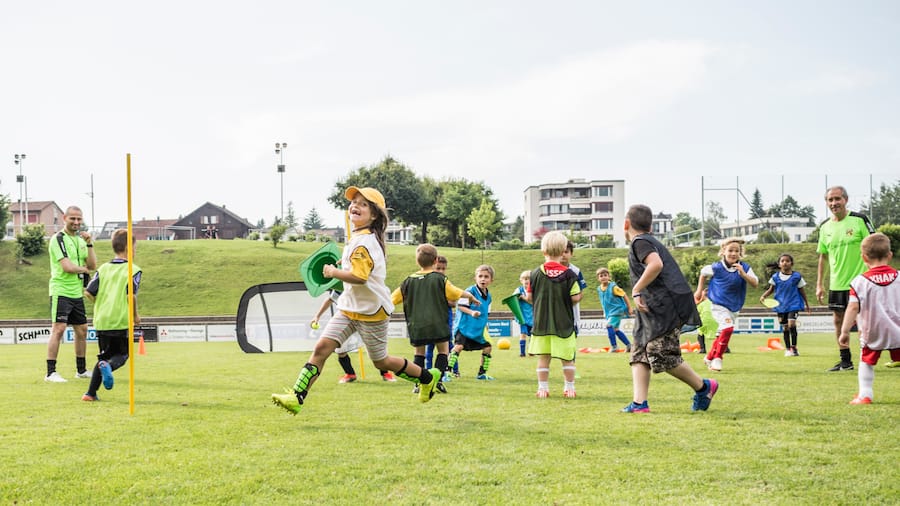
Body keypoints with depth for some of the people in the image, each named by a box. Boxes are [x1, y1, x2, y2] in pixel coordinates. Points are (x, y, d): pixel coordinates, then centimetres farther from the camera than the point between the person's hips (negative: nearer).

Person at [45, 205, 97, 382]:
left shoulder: (81, 239, 14)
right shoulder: (58, 239, -10)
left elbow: (93, 265, 8)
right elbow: (67, 266, -20)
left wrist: (89, 244, -2)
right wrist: (84, 269, -3)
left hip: (77, 293, 8)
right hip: (61, 291, -8)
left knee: (82, 330, 12)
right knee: (59, 329, -13)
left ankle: (81, 370, 24)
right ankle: (50, 372, -11)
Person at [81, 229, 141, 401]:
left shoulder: (103, 269, 9)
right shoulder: (133, 270, -5)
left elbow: (88, 292, 3)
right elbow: (131, 295, -16)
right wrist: (135, 315, 0)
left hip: (101, 320, 5)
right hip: (121, 321, -4)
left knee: (105, 354, 18)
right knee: (122, 354, 12)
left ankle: (91, 393, 8)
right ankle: (108, 366, -24)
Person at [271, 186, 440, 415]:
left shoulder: (364, 242, -21)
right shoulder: (356, 237, 9)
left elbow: (359, 277, -31)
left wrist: (333, 272, -19)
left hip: (371, 310, -8)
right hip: (349, 307, 8)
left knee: (381, 362, 7)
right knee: (322, 346, -8)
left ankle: (427, 377, 30)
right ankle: (297, 396, -12)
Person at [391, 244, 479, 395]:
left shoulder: (409, 280, 6)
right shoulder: (440, 279, -3)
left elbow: (393, 298, 10)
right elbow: (456, 293, 1)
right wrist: (471, 297, 19)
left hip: (416, 325, 3)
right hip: (437, 323, -3)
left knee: (419, 353, 15)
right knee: (443, 349, 11)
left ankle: (418, 384, 5)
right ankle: (438, 380, -2)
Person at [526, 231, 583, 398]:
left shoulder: (536, 273, -4)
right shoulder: (569, 274, -9)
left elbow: (529, 296, 0)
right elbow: (575, 298, -11)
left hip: (541, 323, 1)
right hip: (564, 323, -1)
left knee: (543, 357, 7)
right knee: (567, 357, 9)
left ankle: (543, 387, 9)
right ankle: (569, 387, 14)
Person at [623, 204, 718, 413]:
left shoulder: (640, 242, -8)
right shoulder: (652, 241, 22)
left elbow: (656, 264, -26)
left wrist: (636, 290, -20)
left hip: (665, 307, -10)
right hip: (654, 309, 10)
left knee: (662, 356, -10)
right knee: (639, 352, 5)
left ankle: (703, 387, 7)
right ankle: (639, 403, -2)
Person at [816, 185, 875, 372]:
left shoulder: (859, 220, -8)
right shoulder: (825, 227, 6)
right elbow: (823, 257, 14)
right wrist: (819, 284, 11)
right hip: (836, 283, 5)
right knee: (839, 320, 8)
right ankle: (845, 361, 17)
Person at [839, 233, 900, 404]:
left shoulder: (860, 281, -10)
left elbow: (853, 307, -17)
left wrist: (845, 330, -12)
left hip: (872, 333, -1)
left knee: (866, 363, 19)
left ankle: (865, 395, 13)